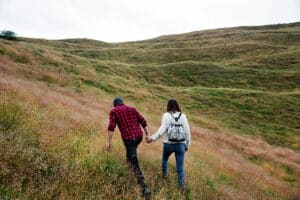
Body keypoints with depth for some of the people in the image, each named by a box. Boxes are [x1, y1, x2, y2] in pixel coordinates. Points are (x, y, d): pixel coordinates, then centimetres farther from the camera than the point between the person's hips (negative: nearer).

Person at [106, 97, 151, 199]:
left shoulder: (114, 111, 5)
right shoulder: (132, 109, 17)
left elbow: (111, 127, -8)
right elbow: (143, 122, 11)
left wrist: (108, 142, -9)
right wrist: (147, 135, 14)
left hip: (128, 138, -5)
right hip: (139, 136, 5)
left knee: (135, 165, -3)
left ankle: (145, 189, -10)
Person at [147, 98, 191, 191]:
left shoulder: (166, 115, -6)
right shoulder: (183, 116, 0)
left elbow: (162, 129, -16)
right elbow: (187, 131, -1)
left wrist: (153, 138, -11)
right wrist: (187, 144, 8)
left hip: (168, 144, -1)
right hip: (180, 145, 1)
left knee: (164, 159, 30)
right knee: (180, 167, 9)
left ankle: (164, 175, 42)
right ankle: (182, 186, 10)